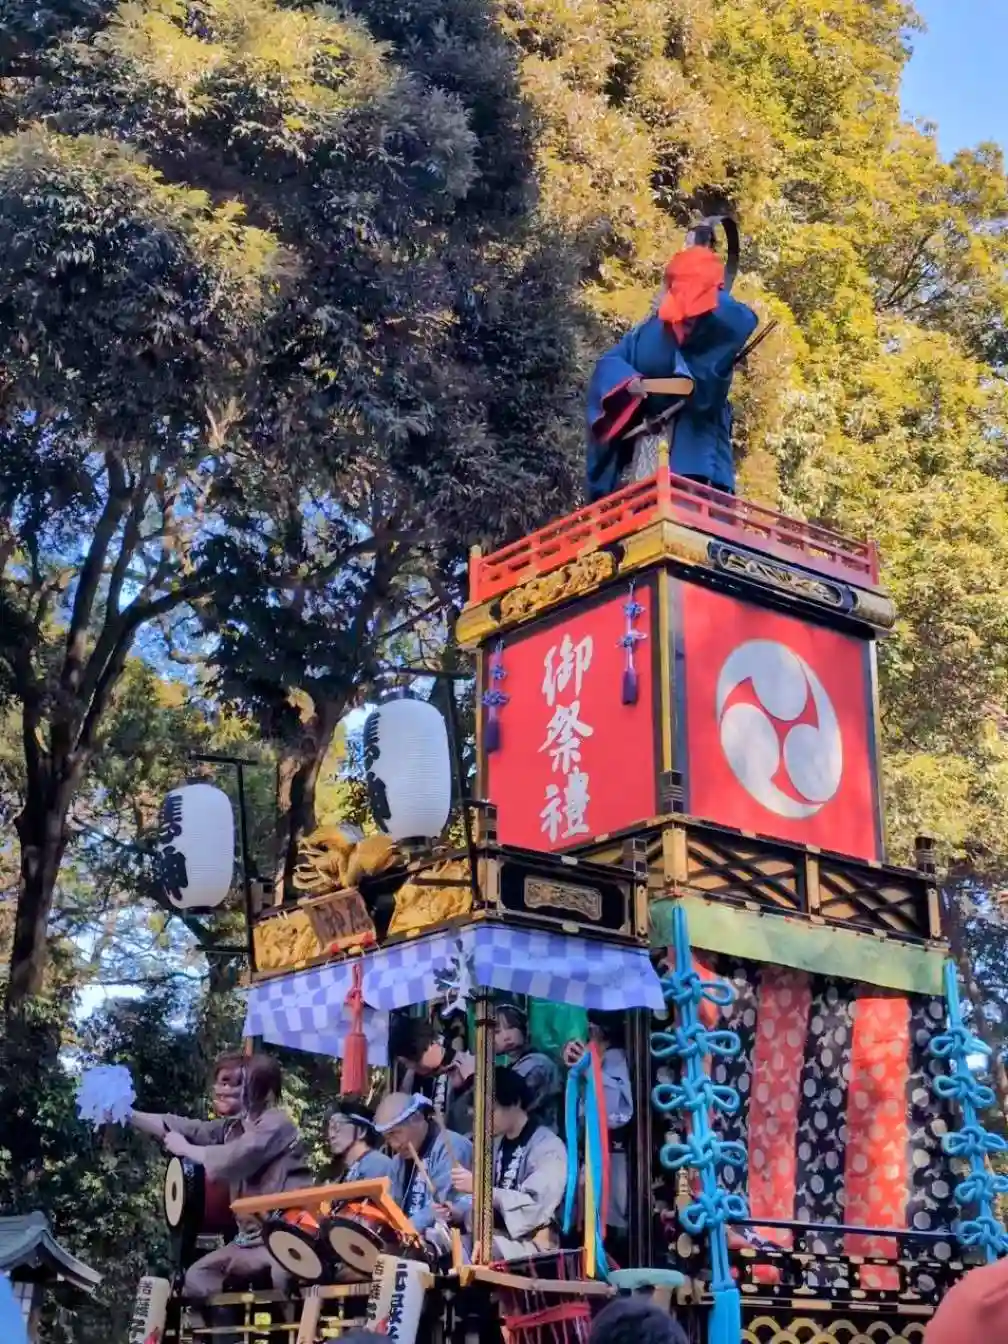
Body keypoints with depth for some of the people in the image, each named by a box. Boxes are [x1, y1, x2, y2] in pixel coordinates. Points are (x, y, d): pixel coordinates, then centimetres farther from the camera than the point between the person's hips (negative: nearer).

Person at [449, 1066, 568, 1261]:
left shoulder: (548, 1147, -9)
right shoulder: (496, 1144, 15)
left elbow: (536, 1208, -21)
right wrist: (456, 1212, -5)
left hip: (531, 1243, -8)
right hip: (491, 1235, 8)